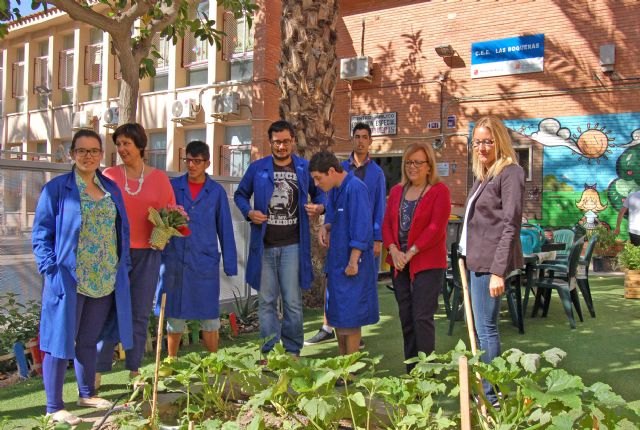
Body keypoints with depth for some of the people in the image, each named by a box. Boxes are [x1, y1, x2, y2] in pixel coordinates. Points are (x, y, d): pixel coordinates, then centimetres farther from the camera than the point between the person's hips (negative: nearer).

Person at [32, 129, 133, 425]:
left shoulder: (111, 188, 10)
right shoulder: (57, 189, -5)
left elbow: (122, 229, 13)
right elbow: (41, 234, -6)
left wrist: (123, 266, 6)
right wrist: (51, 269, -16)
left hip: (105, 280, 5)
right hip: (69, 280, -5)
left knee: (89, 340, 18)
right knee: (61, 341, 2)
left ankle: (86, 394, 33)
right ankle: (54, 407, 13)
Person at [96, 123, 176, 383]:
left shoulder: (159, 178, 5)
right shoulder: (110, 175, 5)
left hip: (147, 254, 1)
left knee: (140, 313, 7)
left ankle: (134, 370, 19)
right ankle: (98, 370, 10)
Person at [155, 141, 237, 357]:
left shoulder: (217, 191, 3)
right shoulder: (173, 186, 3)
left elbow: (225, 229, 5)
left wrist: (230, 264, 2)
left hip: (205, 263, 0)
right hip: (174, 261, 1)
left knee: (209, 318, 6)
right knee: (174, 317, 10)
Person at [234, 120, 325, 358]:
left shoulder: (305, 168, 5)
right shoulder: (257, 168, 5)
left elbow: (320, 194, 16)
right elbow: (240, 194, 14)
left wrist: (319, 207, -6)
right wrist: (249, 212, -5)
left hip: (293, 245, -1)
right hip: (264, 245, 1)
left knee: (293, 301, 2)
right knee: (266, 301, 8)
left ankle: (293, 351, 15)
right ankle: (269, 351, 18)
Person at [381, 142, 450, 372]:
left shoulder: (439, 191, -4)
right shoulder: (397, 191, 14)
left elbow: (436, 228, -13)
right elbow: (386, 223, 10)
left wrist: (410, 253, -15)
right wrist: (394, 251, -6)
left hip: (428, 263, -6)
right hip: (399, 264, 6)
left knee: (422, 317, -8)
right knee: (406, 318, 10)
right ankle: (411, 371, 19)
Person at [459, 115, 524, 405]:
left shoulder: (510, 172, -10)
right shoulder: (483, 174, 16)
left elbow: (510, 225, -16)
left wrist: (498, 271, -21)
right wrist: (467, 257, 16)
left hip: (491, 262, -9)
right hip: (477, 260, 9)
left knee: (486, 329, -4)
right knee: (482, 327, 13)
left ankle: (490, 396, 6)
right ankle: (483, 388, 24)